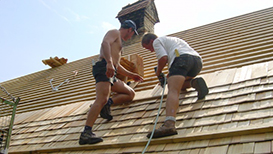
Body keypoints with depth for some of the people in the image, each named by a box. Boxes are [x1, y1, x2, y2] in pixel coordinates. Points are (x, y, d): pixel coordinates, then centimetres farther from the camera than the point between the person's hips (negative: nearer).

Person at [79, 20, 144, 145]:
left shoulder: (118, 41, 36)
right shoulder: (115, 32, 7)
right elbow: (105, 43, -17)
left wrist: (131, 75, 43)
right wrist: (109, 62, -32)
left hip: (111, 75, 10)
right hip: (103, 68, -10)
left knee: (130, 94, 12)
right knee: (101, 99, -26)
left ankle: (107, 103, -9)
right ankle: (86, 133, -35)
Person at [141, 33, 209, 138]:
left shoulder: (157, 41, 18)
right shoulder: (173, 39, 42)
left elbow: (163, 58, -2)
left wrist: (158, 72, 14)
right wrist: (170, 75, 45)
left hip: (182, 58, -8)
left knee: (173, 91, -24)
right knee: (179, 84, 31)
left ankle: (169, 123, -48)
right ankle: (194, 82, -1)